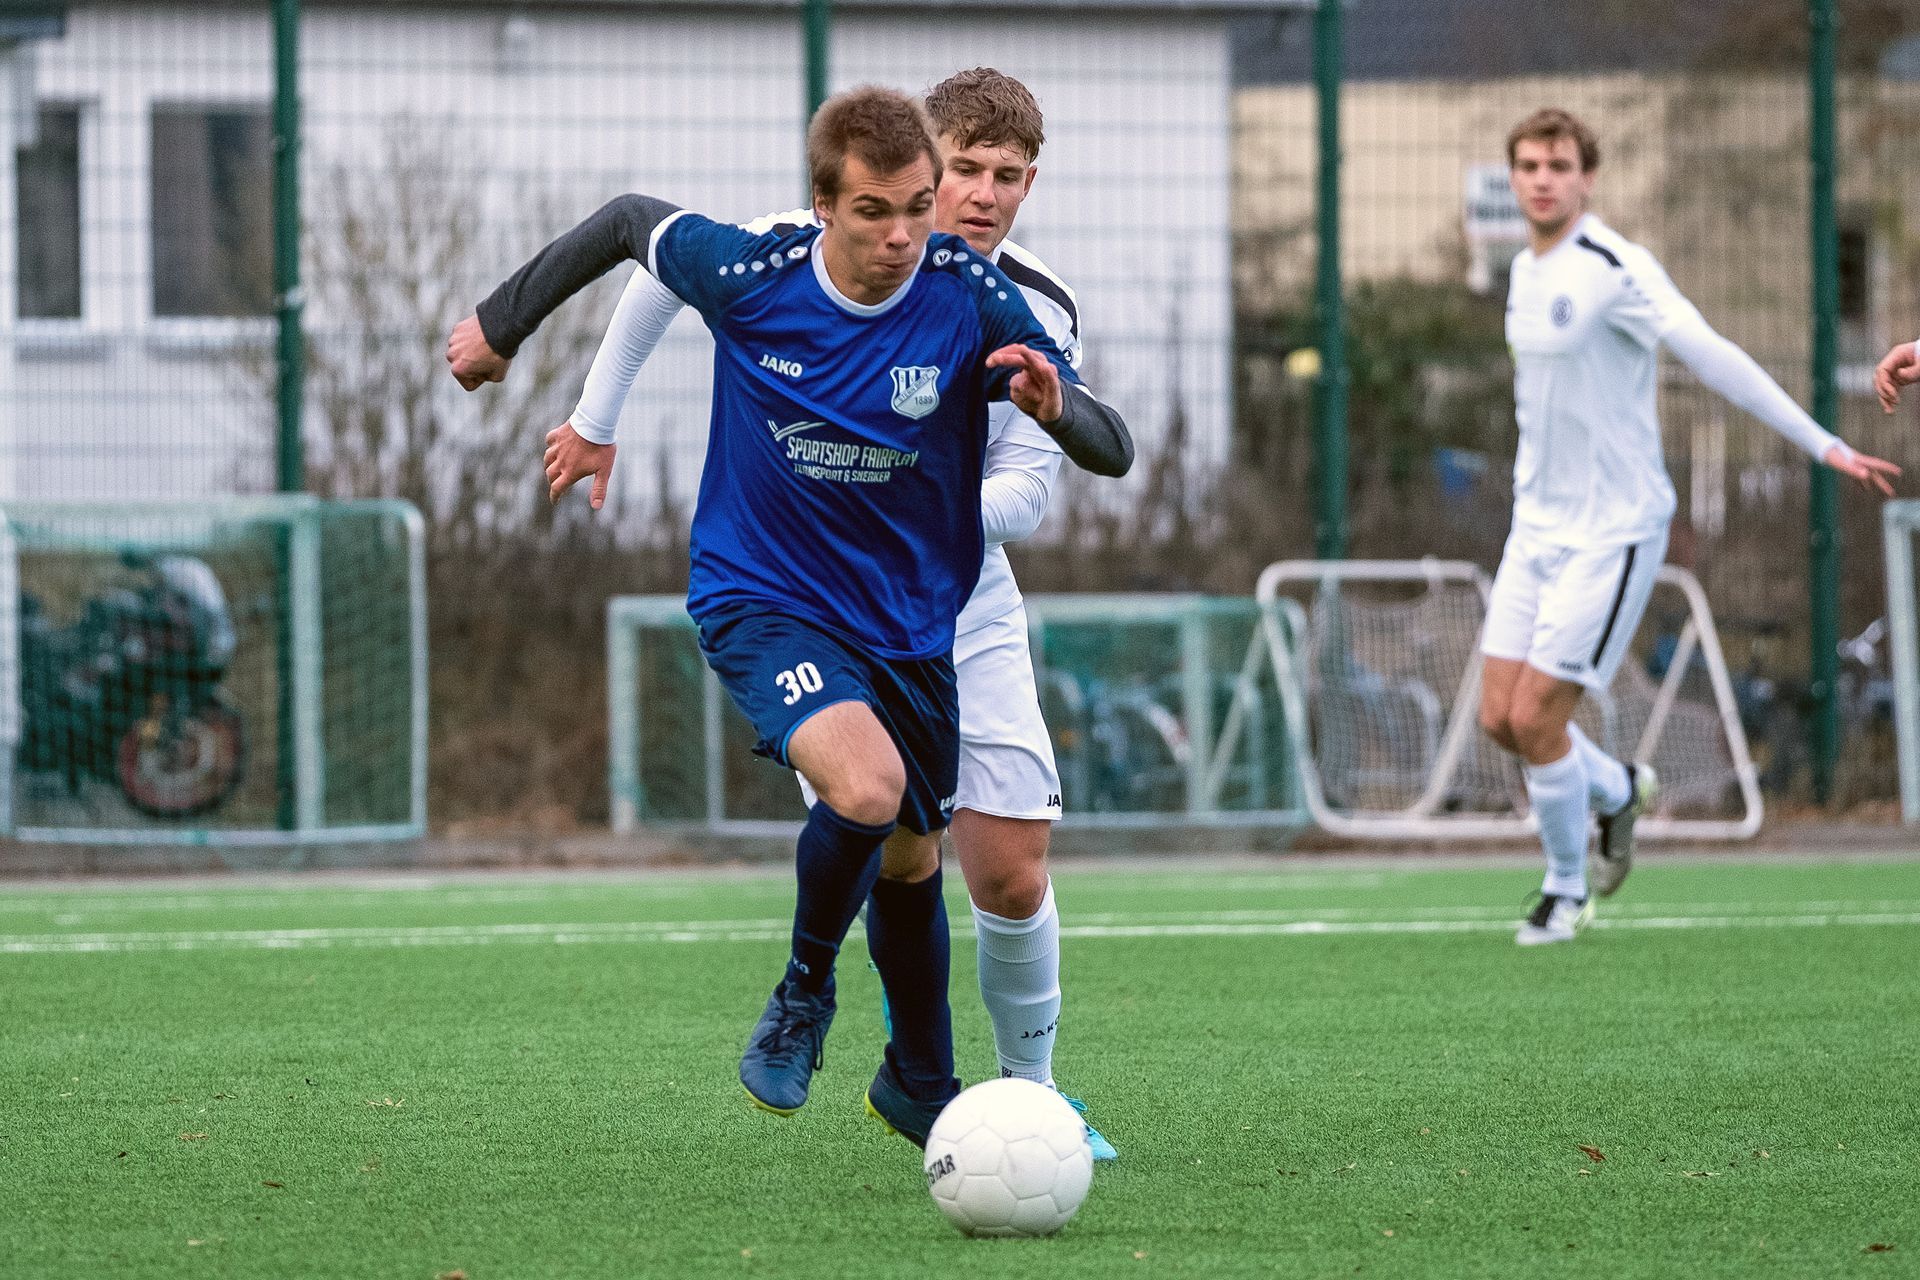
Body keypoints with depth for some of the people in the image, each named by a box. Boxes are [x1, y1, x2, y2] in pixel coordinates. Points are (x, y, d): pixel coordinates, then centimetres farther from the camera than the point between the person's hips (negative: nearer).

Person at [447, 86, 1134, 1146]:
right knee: (866, 788, -30)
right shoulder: (746, 273, -18)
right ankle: (804, 992, 0)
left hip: (912, 621, 3)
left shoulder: (968, 296, -16)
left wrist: (1055, 404, -36)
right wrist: (502, 323, 14)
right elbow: (628, 221, 4)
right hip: (759, 598, -3)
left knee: (912, 857, 18)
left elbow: (1113, 453, -13)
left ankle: (921, 1084, 45)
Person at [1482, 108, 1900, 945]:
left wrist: (1825, 446, -29)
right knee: (1500, 717, 4)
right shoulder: (1525, 272, 8)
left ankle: (1567, 889, 12)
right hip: (1538, 523, 7)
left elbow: (1716, 360, -24)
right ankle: (1617, 790, 32)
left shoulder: (1615, 270, -17)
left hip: (1611, 530, -7)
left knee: (1537, 718, -9)